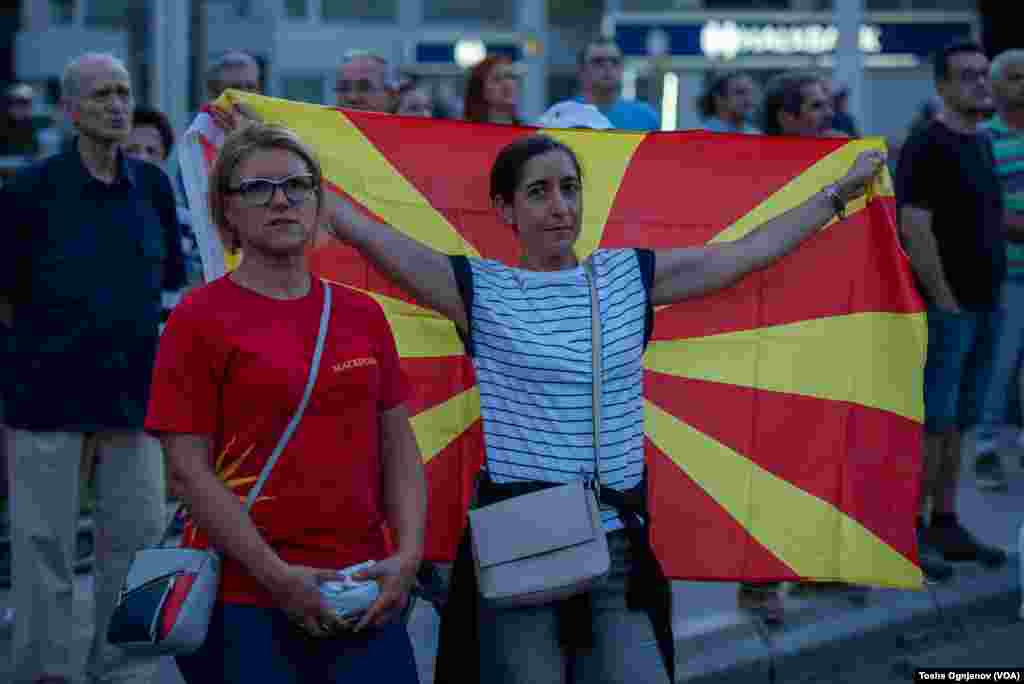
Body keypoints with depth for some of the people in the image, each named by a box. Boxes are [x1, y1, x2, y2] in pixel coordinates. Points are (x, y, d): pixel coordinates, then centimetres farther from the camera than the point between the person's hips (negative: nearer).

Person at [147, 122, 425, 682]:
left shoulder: (362, 314, 11)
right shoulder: (200, 318, -3)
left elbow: (399, 450, 12)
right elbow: (188, 468, -8)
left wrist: (408, 554, -3)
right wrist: (278, 576, -14)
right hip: (244, 604, -4)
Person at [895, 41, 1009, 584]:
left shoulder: (982, 144, 14)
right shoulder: (926, 146, -12)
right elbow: (914, 229, -18)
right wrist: (944, 299, -18)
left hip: (983, 305, 8)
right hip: (945, 308, -8)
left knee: (956, 422, 12)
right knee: (930, 423, -5)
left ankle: (945, 525, 18)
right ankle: (909, 534, 0)